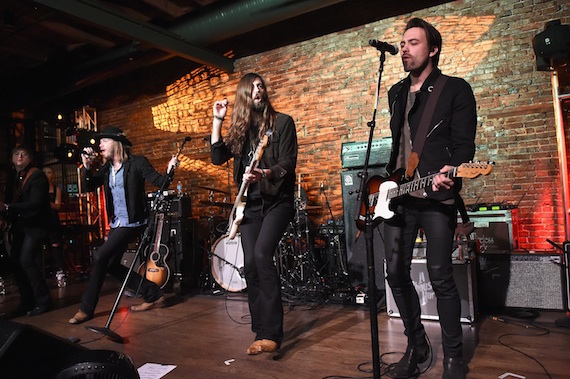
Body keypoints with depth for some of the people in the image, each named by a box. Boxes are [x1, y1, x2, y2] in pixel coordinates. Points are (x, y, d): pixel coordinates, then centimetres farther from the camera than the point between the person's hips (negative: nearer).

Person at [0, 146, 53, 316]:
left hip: (34, 226, -8)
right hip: (19, 226, 8)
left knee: (27, 260, -15)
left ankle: (43, 301, -3)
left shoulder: (37, 175, -11)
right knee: (15, 262, 8)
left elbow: (35, 203, -21)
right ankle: (26, 302, 22)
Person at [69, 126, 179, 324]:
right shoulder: (106, 168, 10)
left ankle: (86, 308, 4)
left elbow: (159, 182, -14)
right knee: (111, 264, 11)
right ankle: (153, 295, 19)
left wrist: (169, 171, -34)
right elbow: (88, 187, 5)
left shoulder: (137, 162, -9)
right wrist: (87, 167, -10)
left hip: (133, 222, -9)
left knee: (100, 257, -13)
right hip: (116, 224, 9)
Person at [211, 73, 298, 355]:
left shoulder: (282, 122, 1)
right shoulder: (239, 127, 13)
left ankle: (271, 333, -14)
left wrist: (264, 173, -26)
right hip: (250, 203, 5)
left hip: (277, 200, -4)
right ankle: (261, 330, 13)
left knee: (262, 254, -23)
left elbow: (288, 163, -8)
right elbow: (218, 158, 4)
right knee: (250, 264, 0)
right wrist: (217, 121, 2)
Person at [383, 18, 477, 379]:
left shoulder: (456, 89, 2)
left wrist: (449, 172, -26)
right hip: (398, 196, 6)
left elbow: (465, 143, -6)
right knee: (396, 273, 4)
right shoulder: (396, 93, 19)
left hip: (436, 197, -5)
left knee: (441, 276, -3)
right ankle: (417, 346, 24)